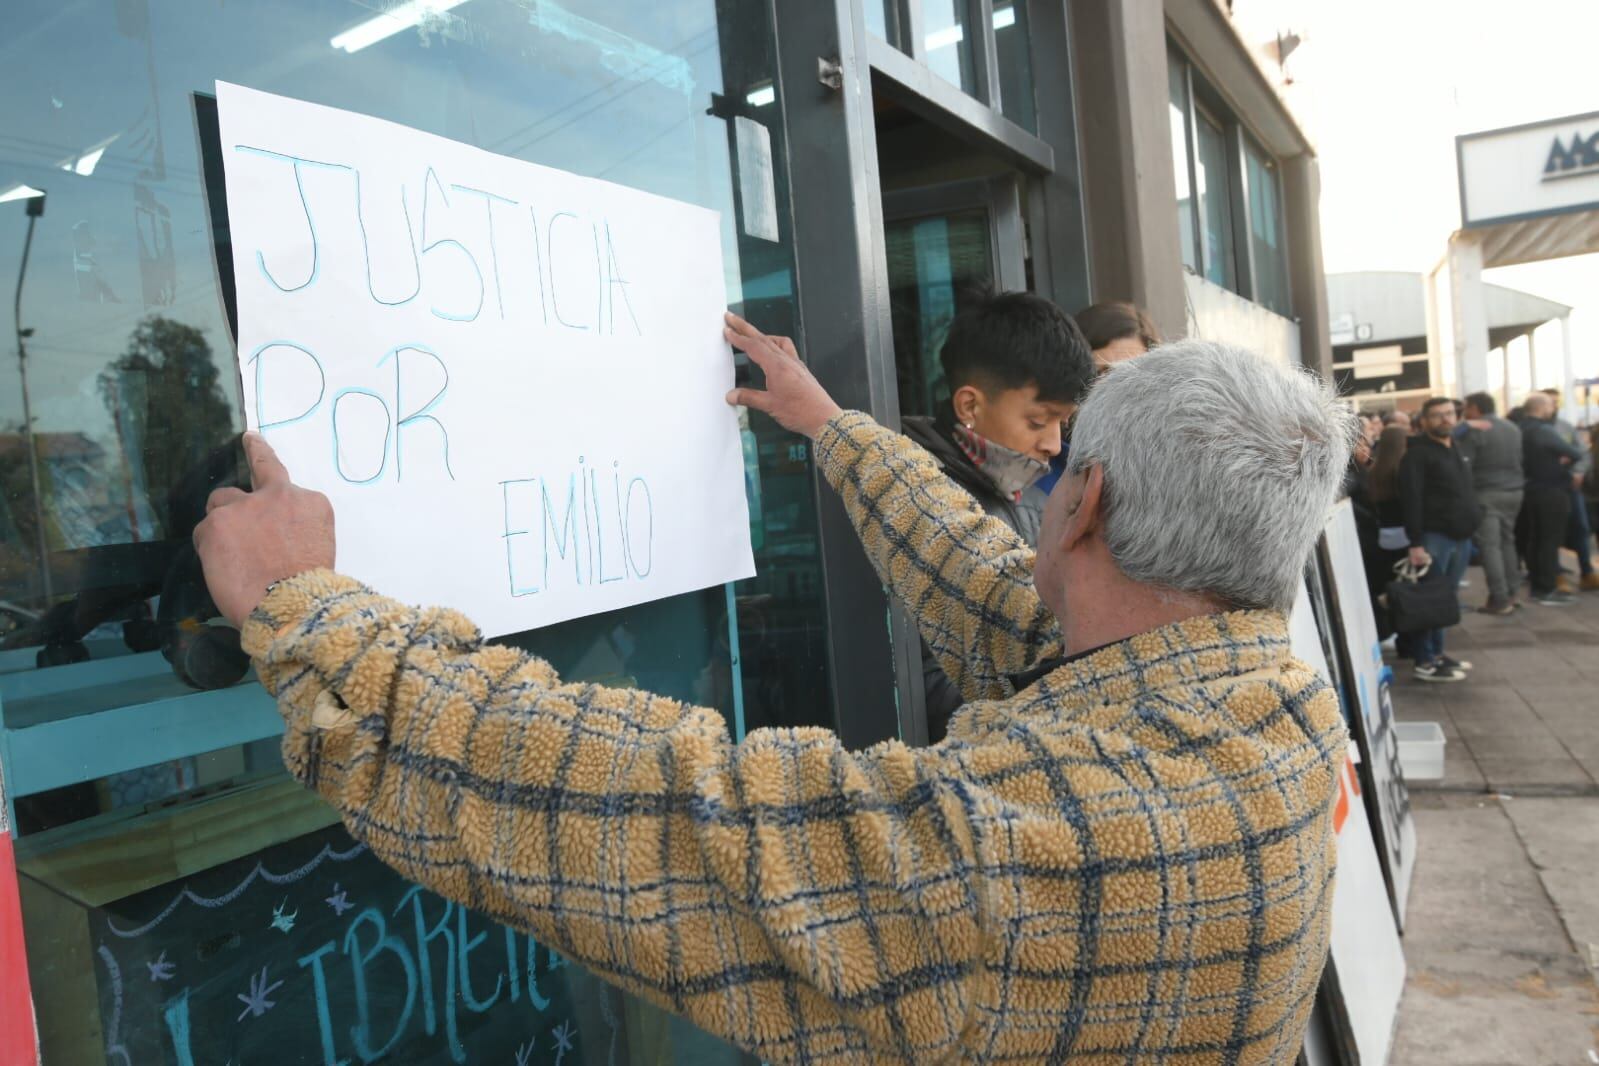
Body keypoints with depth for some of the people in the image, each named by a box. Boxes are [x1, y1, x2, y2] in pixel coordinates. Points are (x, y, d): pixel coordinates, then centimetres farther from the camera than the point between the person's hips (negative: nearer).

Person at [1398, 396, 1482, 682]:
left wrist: (1472, 524, 15)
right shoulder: (1417, 453, -10)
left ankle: (1437, 654, 22)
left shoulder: (1455, 449, 16)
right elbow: (1411, 500, -17)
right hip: (1434, 537, -8)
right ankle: (1425, 662, 1)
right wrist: (1415, 542, -22)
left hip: (1460, 536, 8)